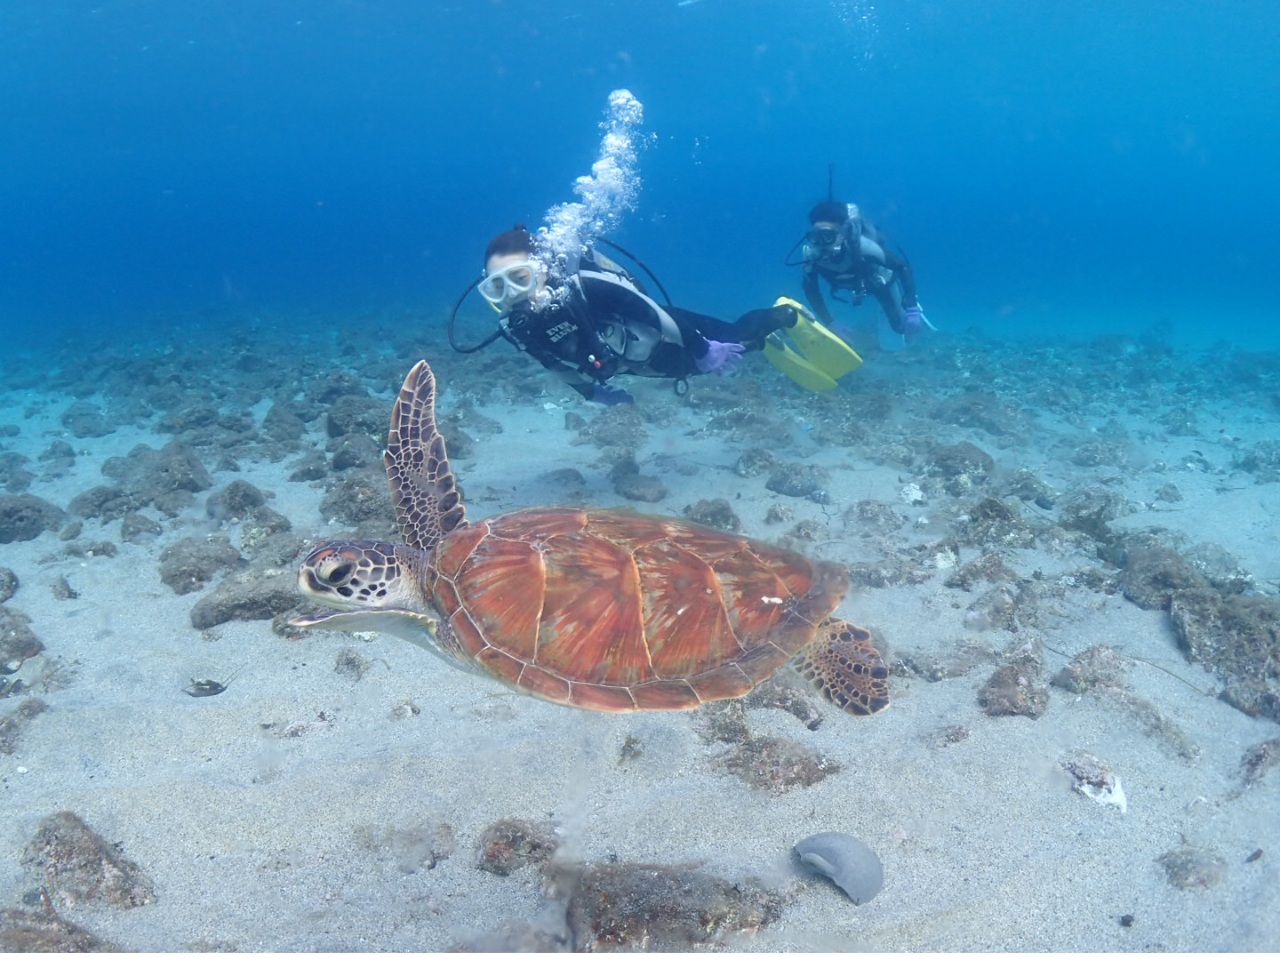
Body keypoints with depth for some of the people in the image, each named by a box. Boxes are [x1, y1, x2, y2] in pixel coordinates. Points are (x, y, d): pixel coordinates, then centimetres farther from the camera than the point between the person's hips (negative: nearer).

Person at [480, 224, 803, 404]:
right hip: (635, 364, 5)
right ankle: (774, 326, 53)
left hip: (662, 340, -5)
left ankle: (784, 315, 43)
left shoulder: (585, 286, -40)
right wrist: (591, 391, 15)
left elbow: (654, 310, -29)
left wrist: (704, 351, -20)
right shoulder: (516, 329, -23)